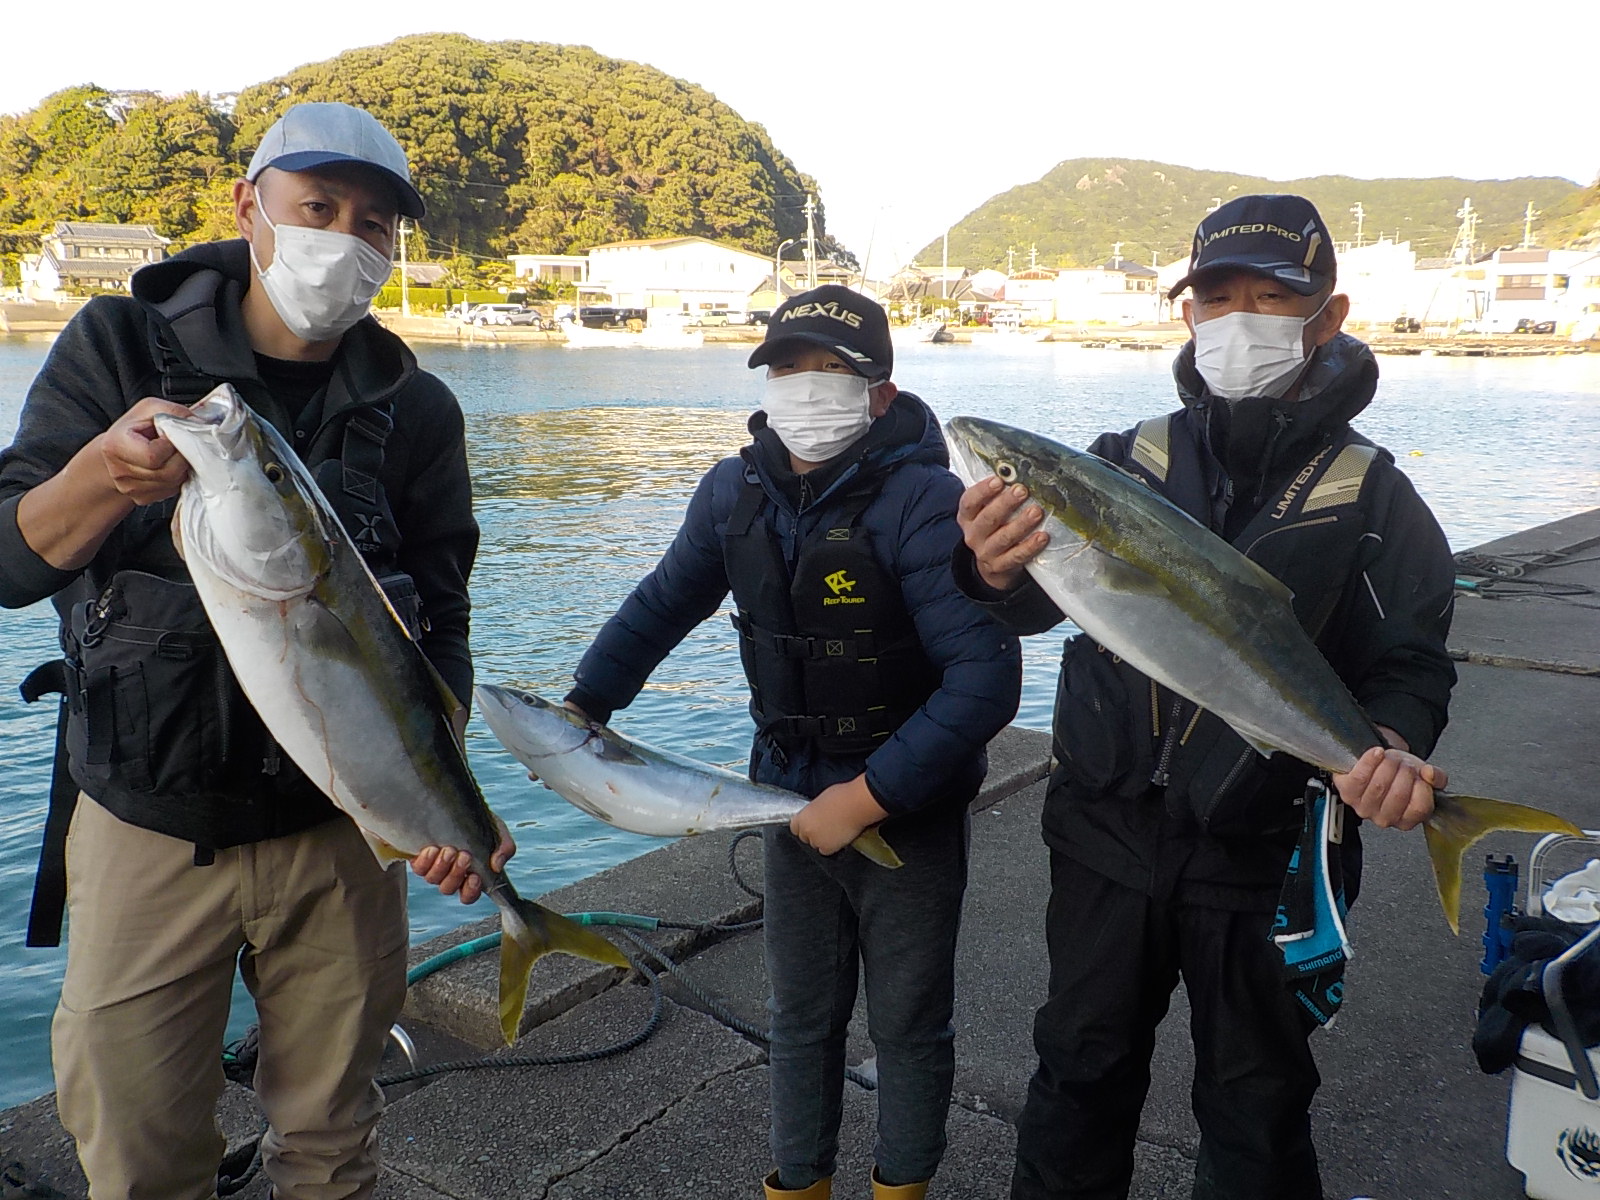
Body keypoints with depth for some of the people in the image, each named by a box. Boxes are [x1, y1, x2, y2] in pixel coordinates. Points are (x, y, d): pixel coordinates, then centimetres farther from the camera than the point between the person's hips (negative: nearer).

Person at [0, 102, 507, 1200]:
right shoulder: (118, 348, -3)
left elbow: (437, 625, -2)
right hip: (146, 826, 0)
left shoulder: (416, 412, 0)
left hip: (341, 831, 1)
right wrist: (103, 476, -30)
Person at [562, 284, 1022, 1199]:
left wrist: (869, 796, -25)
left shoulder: (922, 502, -23)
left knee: (909, 1023, 14)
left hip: (909, 814, -4)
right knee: (802, 1017, 18)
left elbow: (985, 678, -27)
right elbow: (662, 605, 11)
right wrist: (581, 709, 2)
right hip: (794, 802, 5)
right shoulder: (738, 490, -3)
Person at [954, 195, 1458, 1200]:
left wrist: (1394, 745, -27)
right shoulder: (1127, 460, -1)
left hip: (1265, 854, -1)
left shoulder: (1371, 496, -5)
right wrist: (997, 572, -36)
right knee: (1083, 1070, 18)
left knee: (1256, 1104, 16)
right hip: (1107, 829, 2)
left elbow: (1409, 661, -4)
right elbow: (1040, 598, -11)